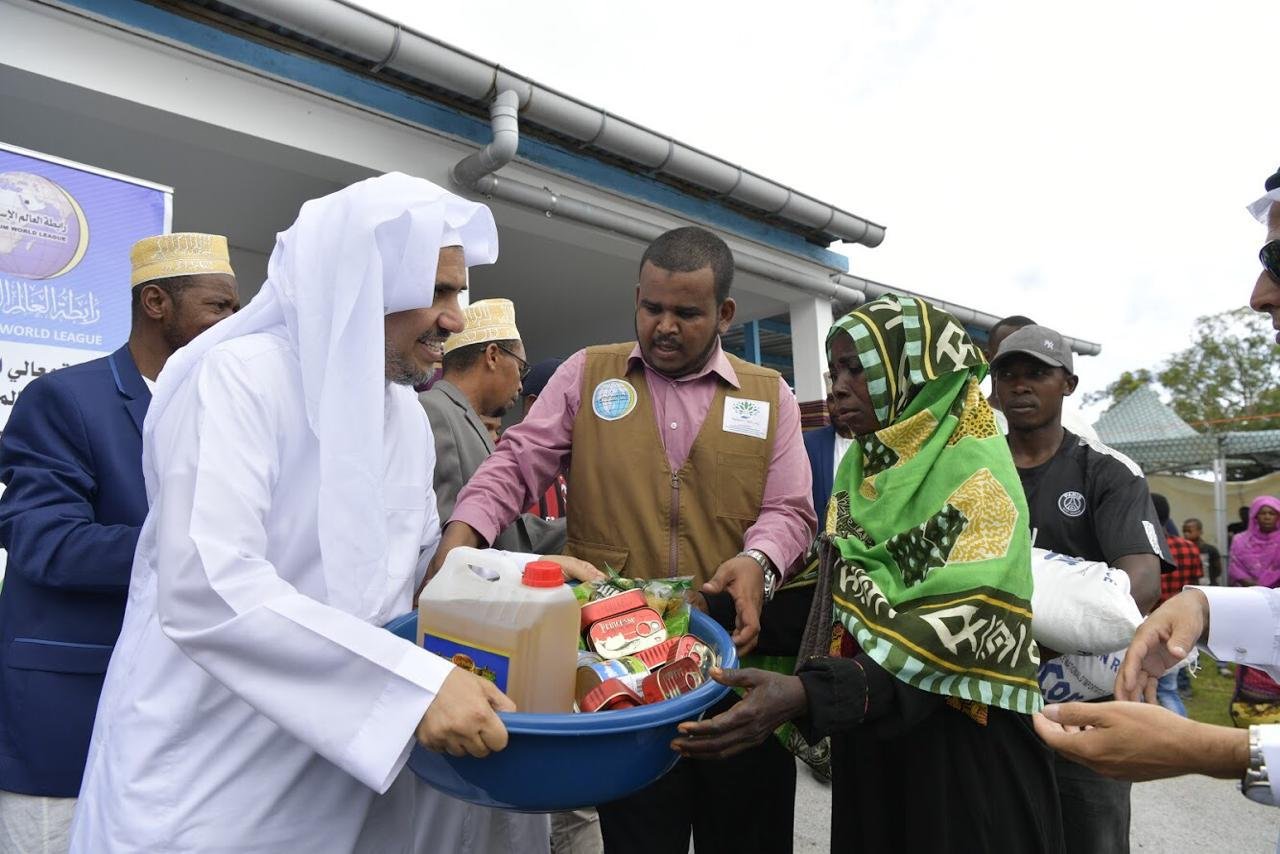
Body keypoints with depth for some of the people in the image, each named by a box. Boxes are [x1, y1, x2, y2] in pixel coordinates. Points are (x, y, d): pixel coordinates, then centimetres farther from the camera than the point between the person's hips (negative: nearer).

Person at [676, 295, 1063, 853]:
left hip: (963, 743, -6)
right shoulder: (860, 469, 7)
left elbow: (958, 629, -27)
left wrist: (807, 695, -37)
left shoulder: (976, 471, -15)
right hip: (865, 736, 6)